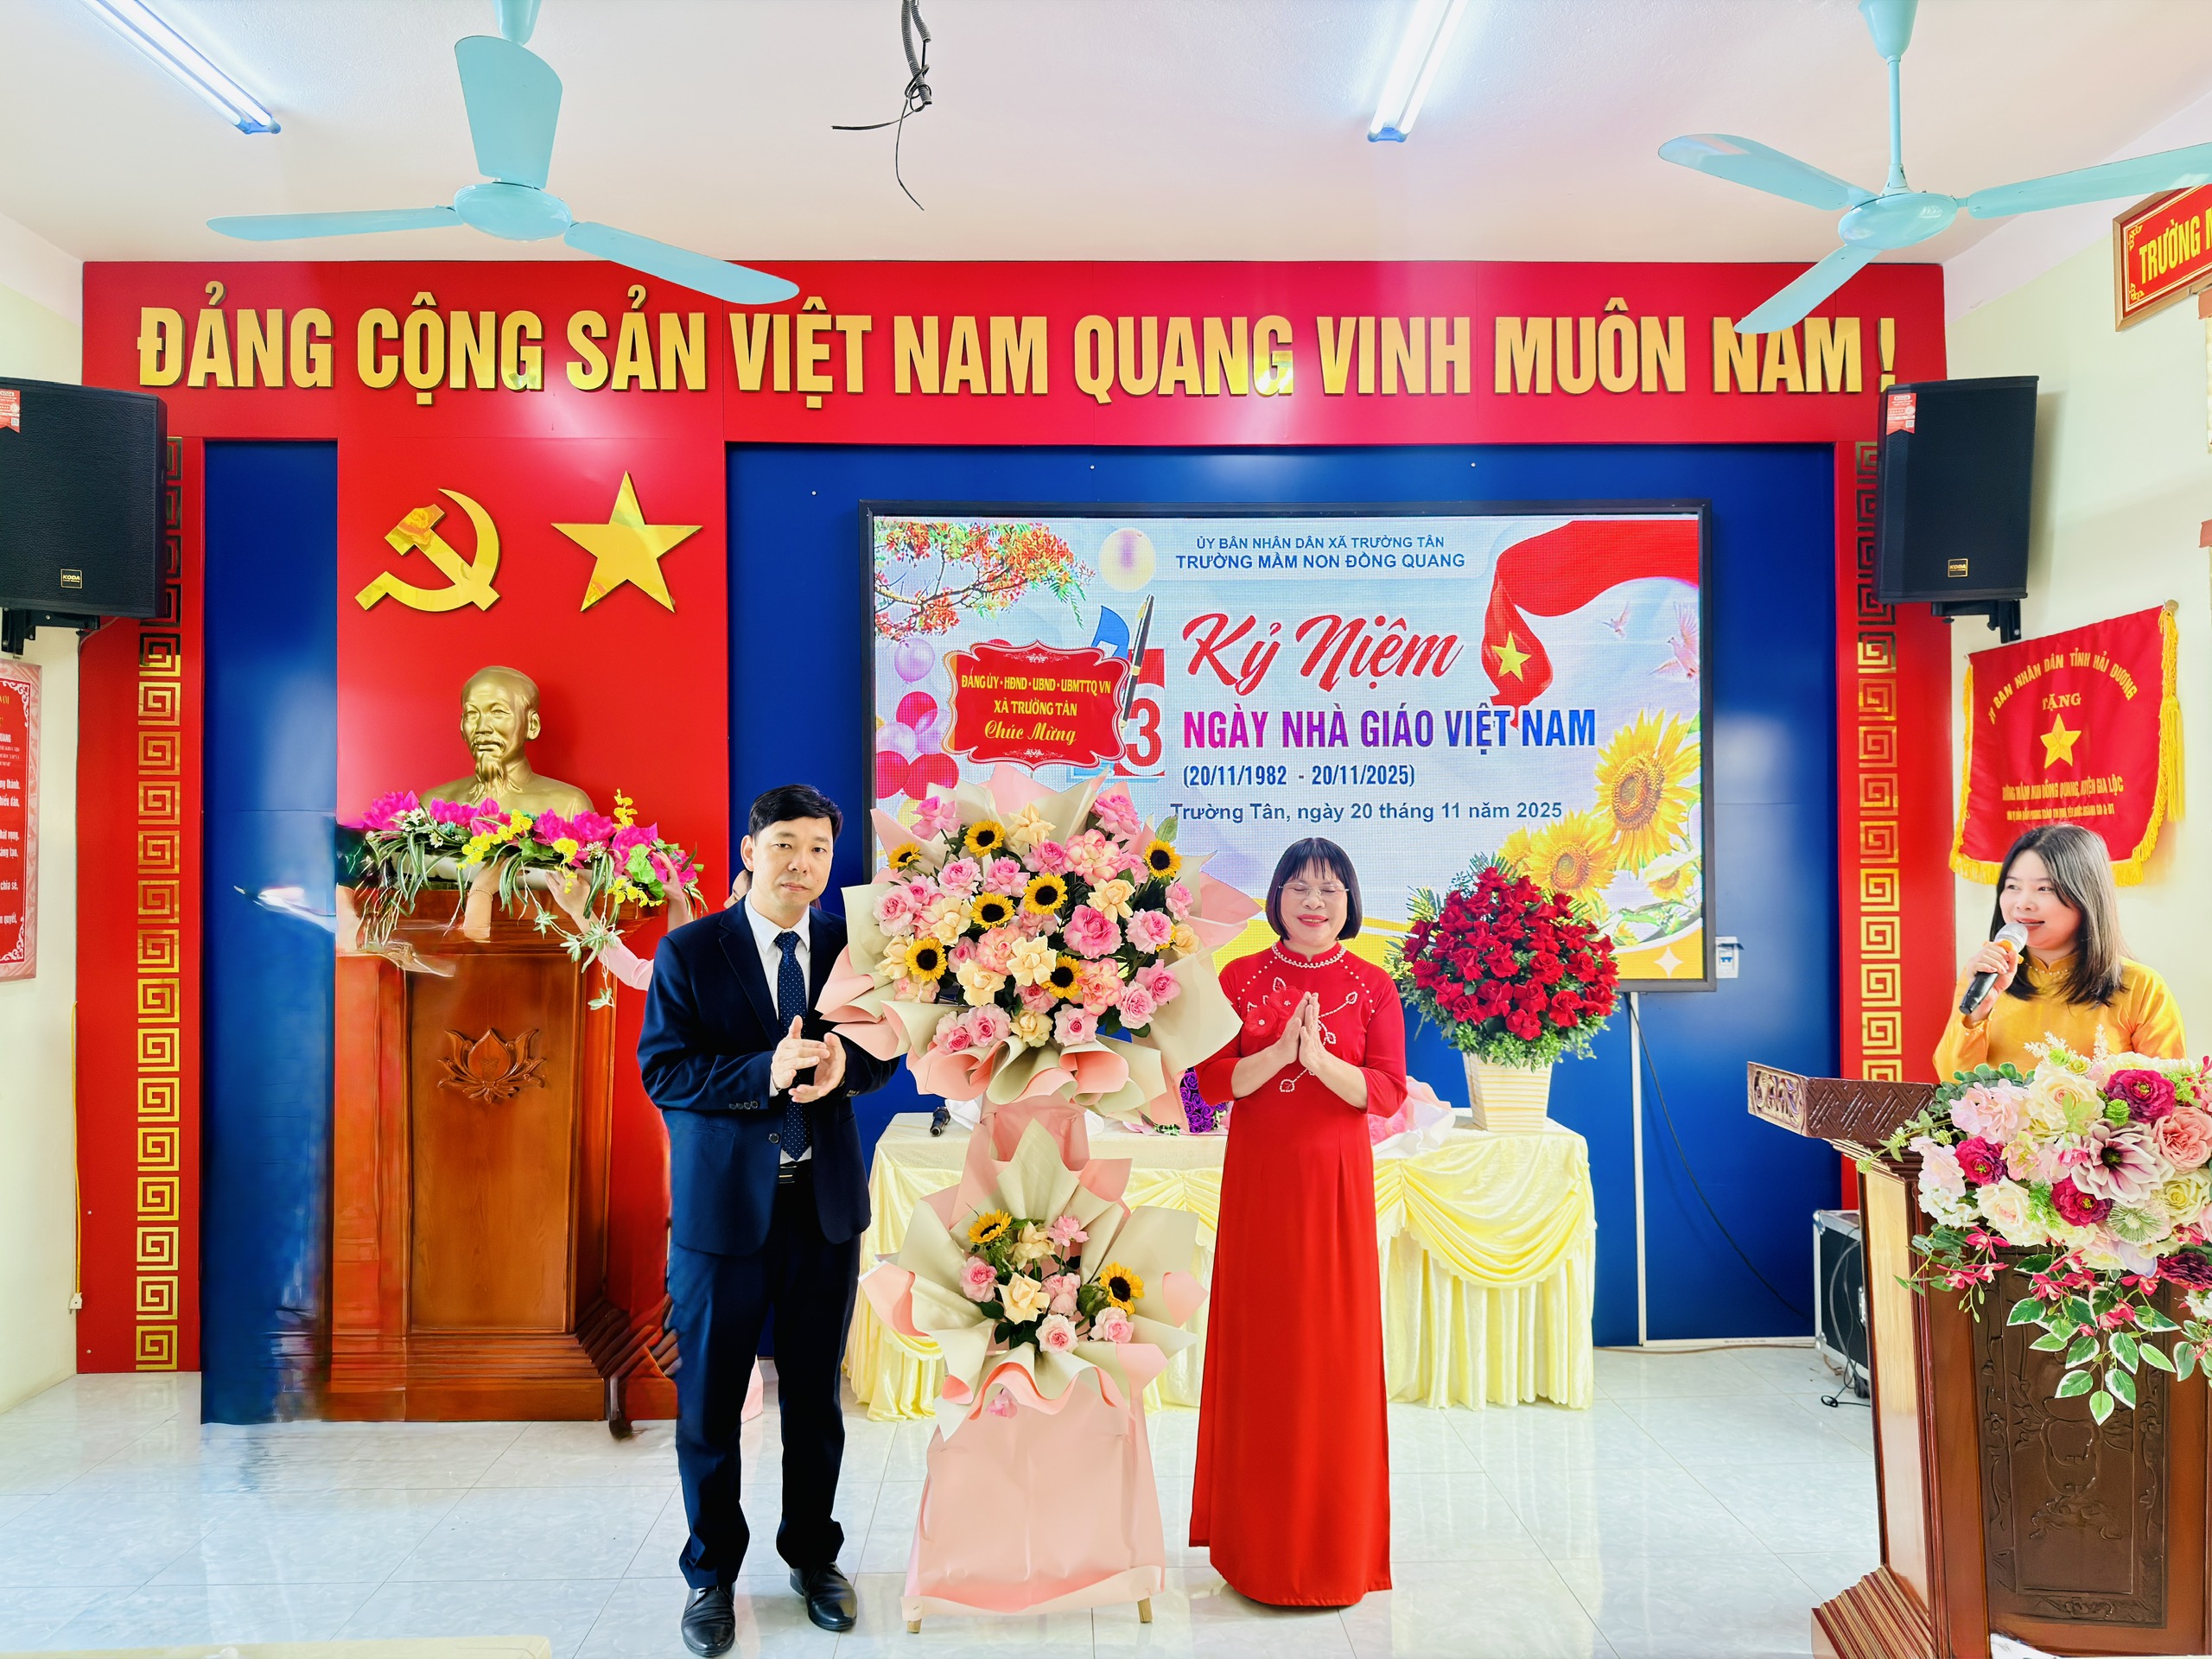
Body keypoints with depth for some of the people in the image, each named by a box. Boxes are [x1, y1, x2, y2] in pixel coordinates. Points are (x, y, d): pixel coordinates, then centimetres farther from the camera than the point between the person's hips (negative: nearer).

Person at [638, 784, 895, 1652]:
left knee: (815, 1394, 16)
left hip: (826, 1200, 2)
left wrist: (843, 1065, -18)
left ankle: (813, 1555, 37)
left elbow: (884, 1051, 5)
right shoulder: (688, 951, -6)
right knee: (708, 1400, 11)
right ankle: (712, 1573, 32)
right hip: (722, 1203, -2)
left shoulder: (851, 947, 2)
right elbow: (662, 1069, -12)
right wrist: (765, 1072, -25)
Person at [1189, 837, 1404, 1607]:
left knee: (1335, 1351, 4)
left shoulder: (1372, 986, 1)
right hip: (1257, 1180, 1)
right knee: (1259, 1347, 6)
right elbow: (1212, 1082, -2)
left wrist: (1320, 1058, -21)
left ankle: (1335, 1543, 20)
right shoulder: (1240, 978, 3)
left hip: (1336, 1182, 0)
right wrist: (1278, 1052, -18)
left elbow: (1389, 1092, -5)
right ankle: (1258, 1540, 22)